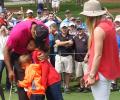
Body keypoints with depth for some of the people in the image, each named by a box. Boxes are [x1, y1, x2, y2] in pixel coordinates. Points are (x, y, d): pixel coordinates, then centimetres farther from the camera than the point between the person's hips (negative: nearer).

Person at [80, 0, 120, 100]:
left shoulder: (98, 29, -20)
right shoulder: (110, 24, 6)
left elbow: (98, 55, -21)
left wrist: (92, 75, -18)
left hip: (101, 71, -9)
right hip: (109, 69, 9)